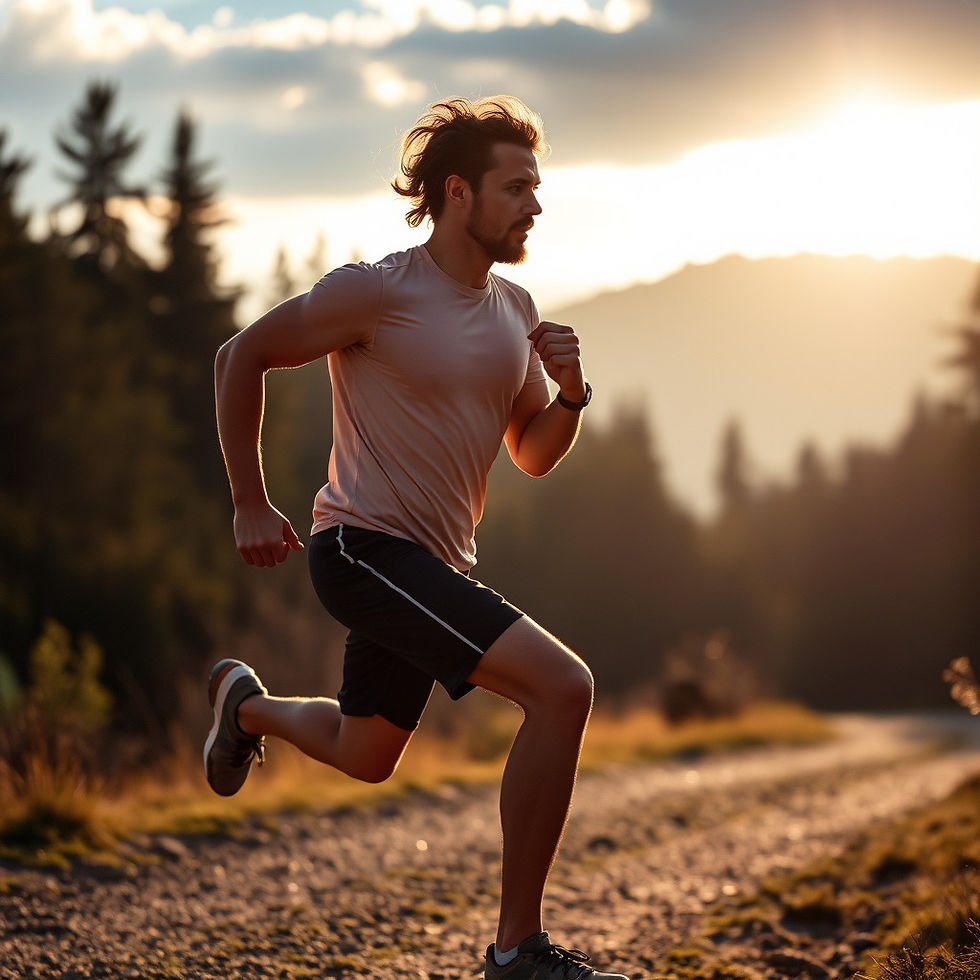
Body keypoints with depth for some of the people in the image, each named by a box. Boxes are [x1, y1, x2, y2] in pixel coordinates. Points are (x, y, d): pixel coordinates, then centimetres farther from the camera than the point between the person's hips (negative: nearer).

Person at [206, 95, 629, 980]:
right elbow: (242, 358, -6)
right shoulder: (380, 291, -14)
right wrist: (250, 506, -6)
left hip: (434, 565, 9)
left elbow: (534, 454, 15)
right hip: (366, 548, -9)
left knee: (365, 757, 24)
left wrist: (570, 393, -7)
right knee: (563, 688, -23)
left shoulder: (515, 310, 8)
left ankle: (246, 703, 55)